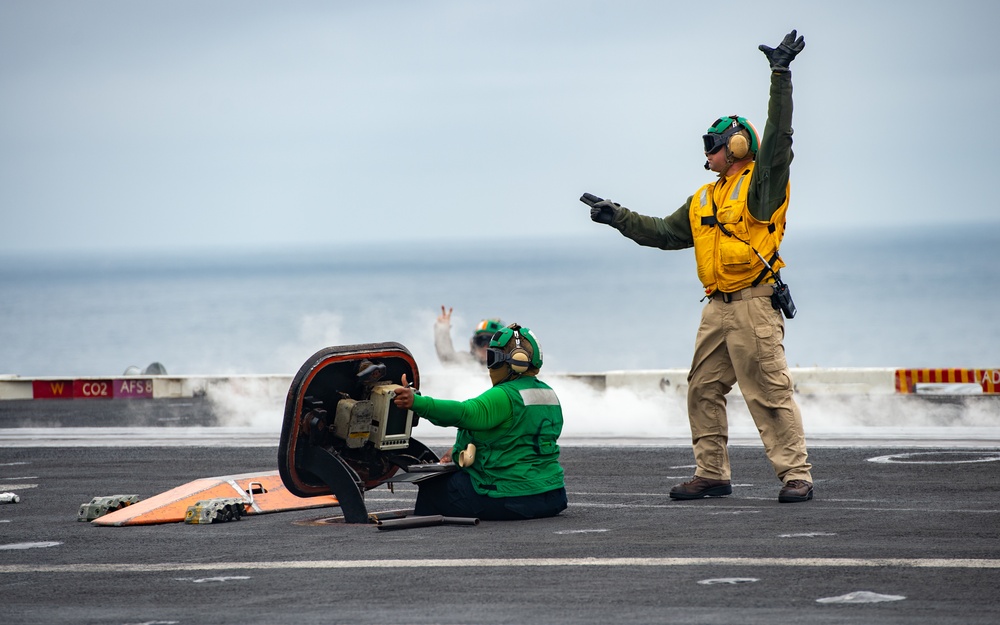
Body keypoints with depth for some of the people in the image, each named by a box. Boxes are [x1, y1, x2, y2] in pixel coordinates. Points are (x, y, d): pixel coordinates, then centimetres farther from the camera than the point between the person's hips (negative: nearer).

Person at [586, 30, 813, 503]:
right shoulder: (703, 200, 20)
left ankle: (796, 476, -8)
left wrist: (781, 74, -19)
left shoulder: (761, 183, -3)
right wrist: (619, 218, 23)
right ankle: (711, 475, 17)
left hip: (753, 304, -8)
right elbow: (666, 233, 27)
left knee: (769, 392, -10)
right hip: (717, 307, 8)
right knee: (703, 390, 9)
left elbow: (778, 133, -14)